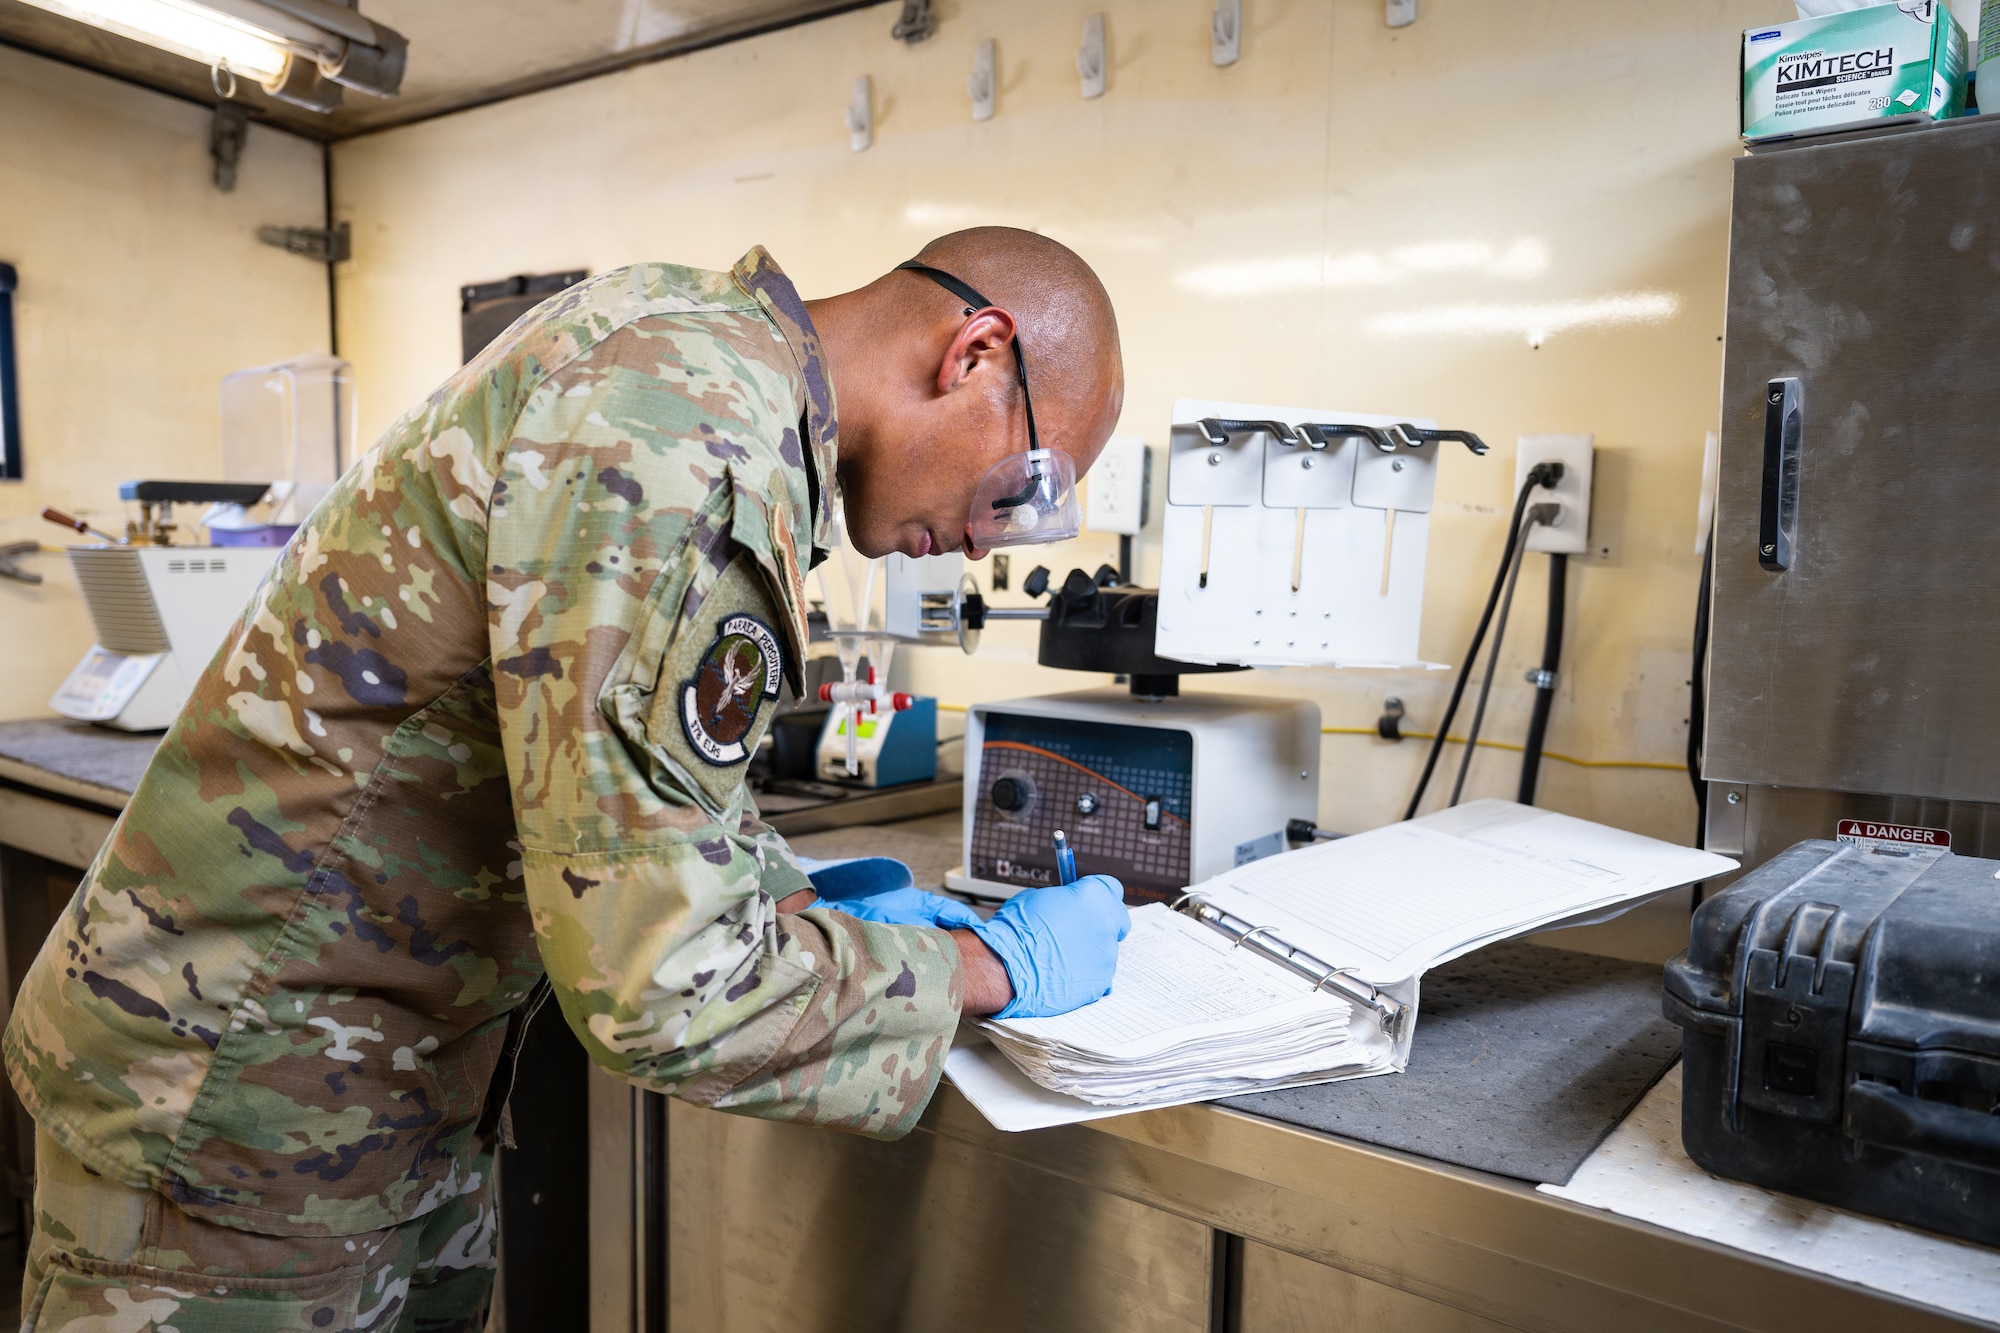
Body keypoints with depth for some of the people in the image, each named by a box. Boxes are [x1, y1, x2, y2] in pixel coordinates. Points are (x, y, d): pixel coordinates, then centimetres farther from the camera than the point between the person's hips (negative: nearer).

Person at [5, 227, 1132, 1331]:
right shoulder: (680, 441, -30)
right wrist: (996, 966, -17)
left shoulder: (700, 352, 3)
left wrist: (808, 902, 5)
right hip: (249, 1110, -9)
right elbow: (665, 986, -30)